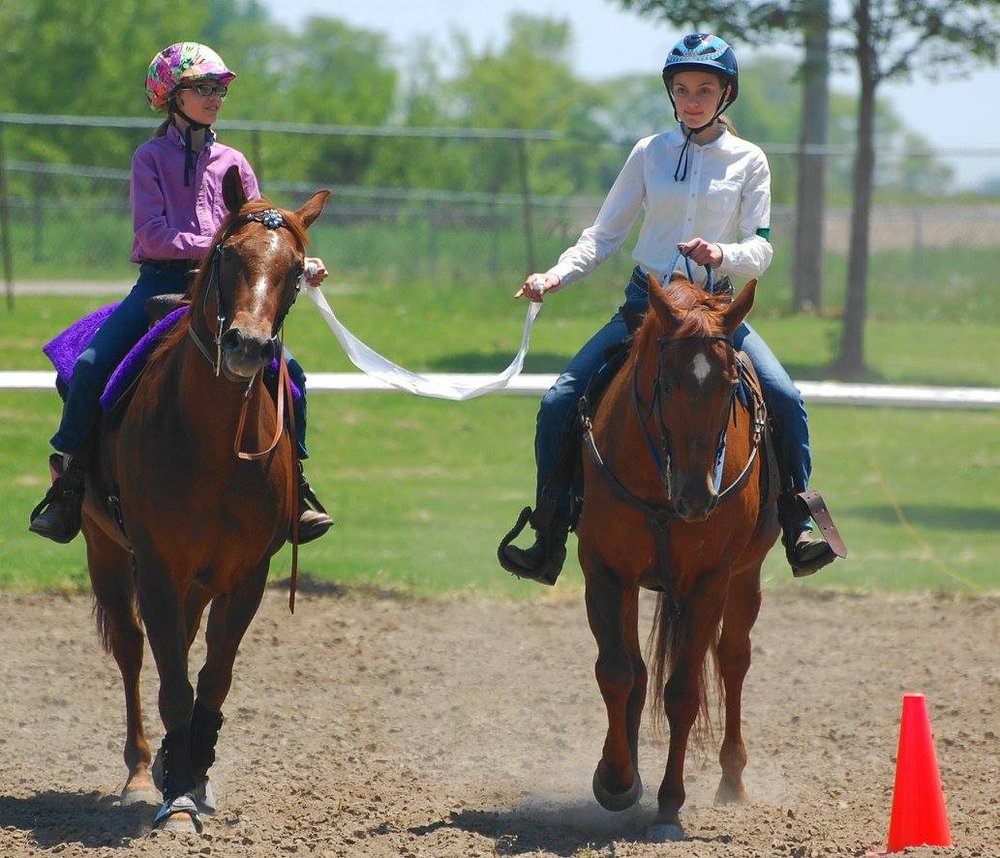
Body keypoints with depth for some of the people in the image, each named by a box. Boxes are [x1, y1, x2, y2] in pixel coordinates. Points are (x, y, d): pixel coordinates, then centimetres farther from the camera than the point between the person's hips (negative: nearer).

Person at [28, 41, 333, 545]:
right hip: (160, 284, -2)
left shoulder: (233, 163, 15)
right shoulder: (151, 158, 5)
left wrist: (301, 266, -7)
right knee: (89, 367, -23)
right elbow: (152, 234, -7)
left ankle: (296, 488, -4)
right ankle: (68, 490, -10)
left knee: (287, 370, -17)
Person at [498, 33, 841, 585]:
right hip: (645, 302, 1)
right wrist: (558, 275, -12)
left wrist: (723, 255, -27)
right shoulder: (650, 153, 5)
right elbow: (605, 233, 5)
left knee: (786, 400, -22)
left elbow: (761, 250, -4)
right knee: (559, 403, -12)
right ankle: (549, 541, -2)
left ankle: (798, 528, -8)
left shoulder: (749, 162, 2)